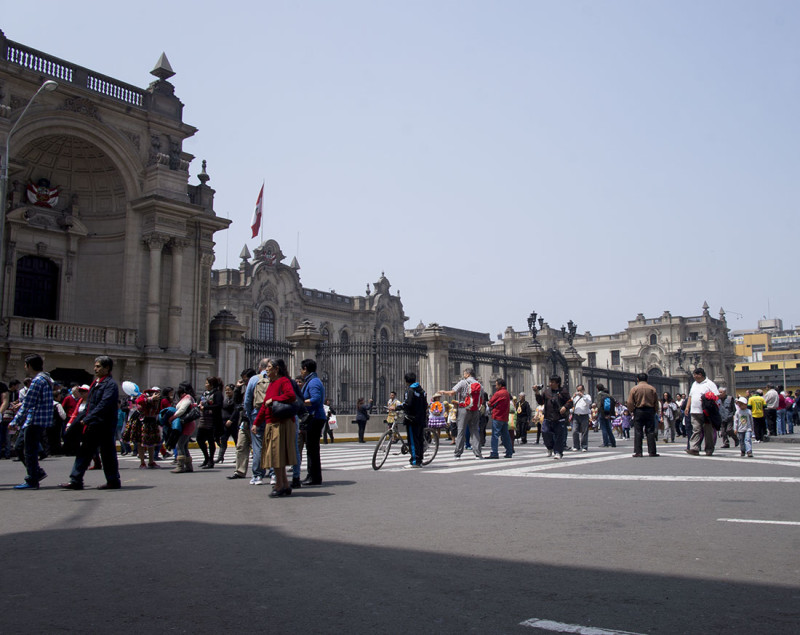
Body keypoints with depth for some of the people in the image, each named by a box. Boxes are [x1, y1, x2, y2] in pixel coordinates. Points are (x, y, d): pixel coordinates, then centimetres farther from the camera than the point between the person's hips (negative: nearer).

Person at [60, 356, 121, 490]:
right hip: (93, 426, 9)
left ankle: (113, 481, 11)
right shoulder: (95, 383, 17)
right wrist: (82, 420, 14)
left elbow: (104, 405, -22)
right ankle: (76, 481, 10)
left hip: (104, 427, -9)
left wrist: (87, 419, -22)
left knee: (107, 454, 0)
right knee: (84, 452, 7)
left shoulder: (110, 384, -12)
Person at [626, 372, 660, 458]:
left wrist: (631, 411, 8)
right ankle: (652, 452, 3)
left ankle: (638, 452, -2)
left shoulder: (634, 389, -3)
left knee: (638, 432, 1)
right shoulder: (652, 389, 2)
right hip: (650, 411, 2)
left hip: (638, 411, -1)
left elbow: (630, 403, -7)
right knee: (650, 432, 5)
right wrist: (654, 411, 17)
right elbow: (656, 403, 6)